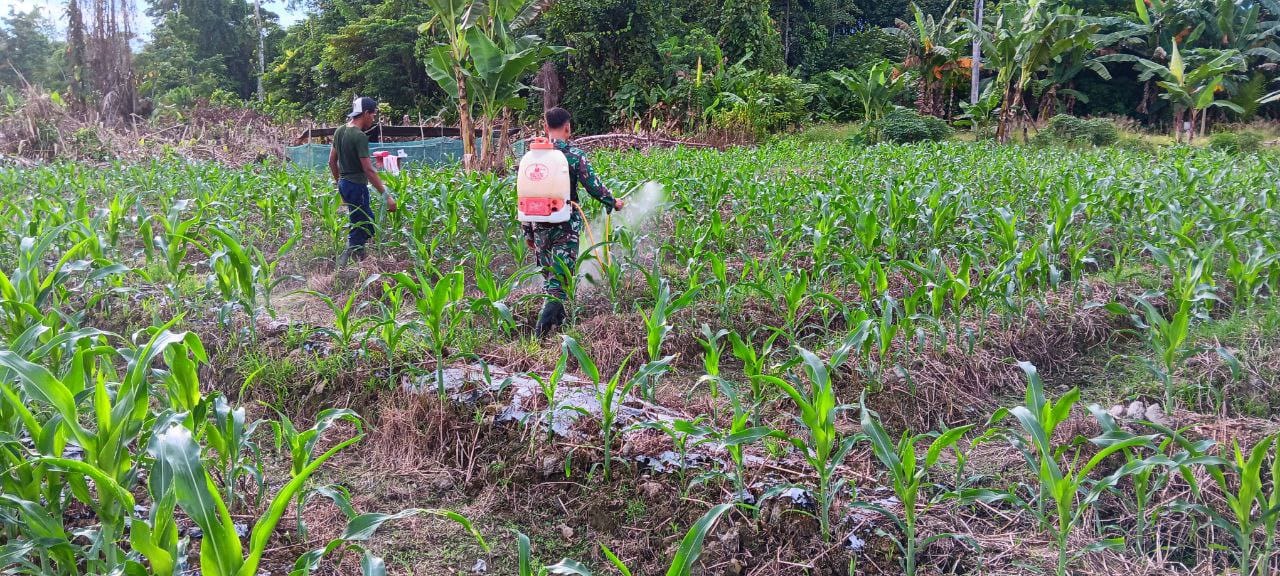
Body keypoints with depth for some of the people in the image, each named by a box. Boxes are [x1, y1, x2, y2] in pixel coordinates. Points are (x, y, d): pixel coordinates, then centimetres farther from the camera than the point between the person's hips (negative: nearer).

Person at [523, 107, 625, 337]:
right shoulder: (575, 154, -7)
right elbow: (593, 186, -5)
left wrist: (527, 231, 11)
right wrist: (613, 202, 15)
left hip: (540, 225, 4)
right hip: (566, 225, -4)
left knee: (549, 274, 20)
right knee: (560, 276, -2)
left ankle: (558, 320, 32)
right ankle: (542, 326, -17)